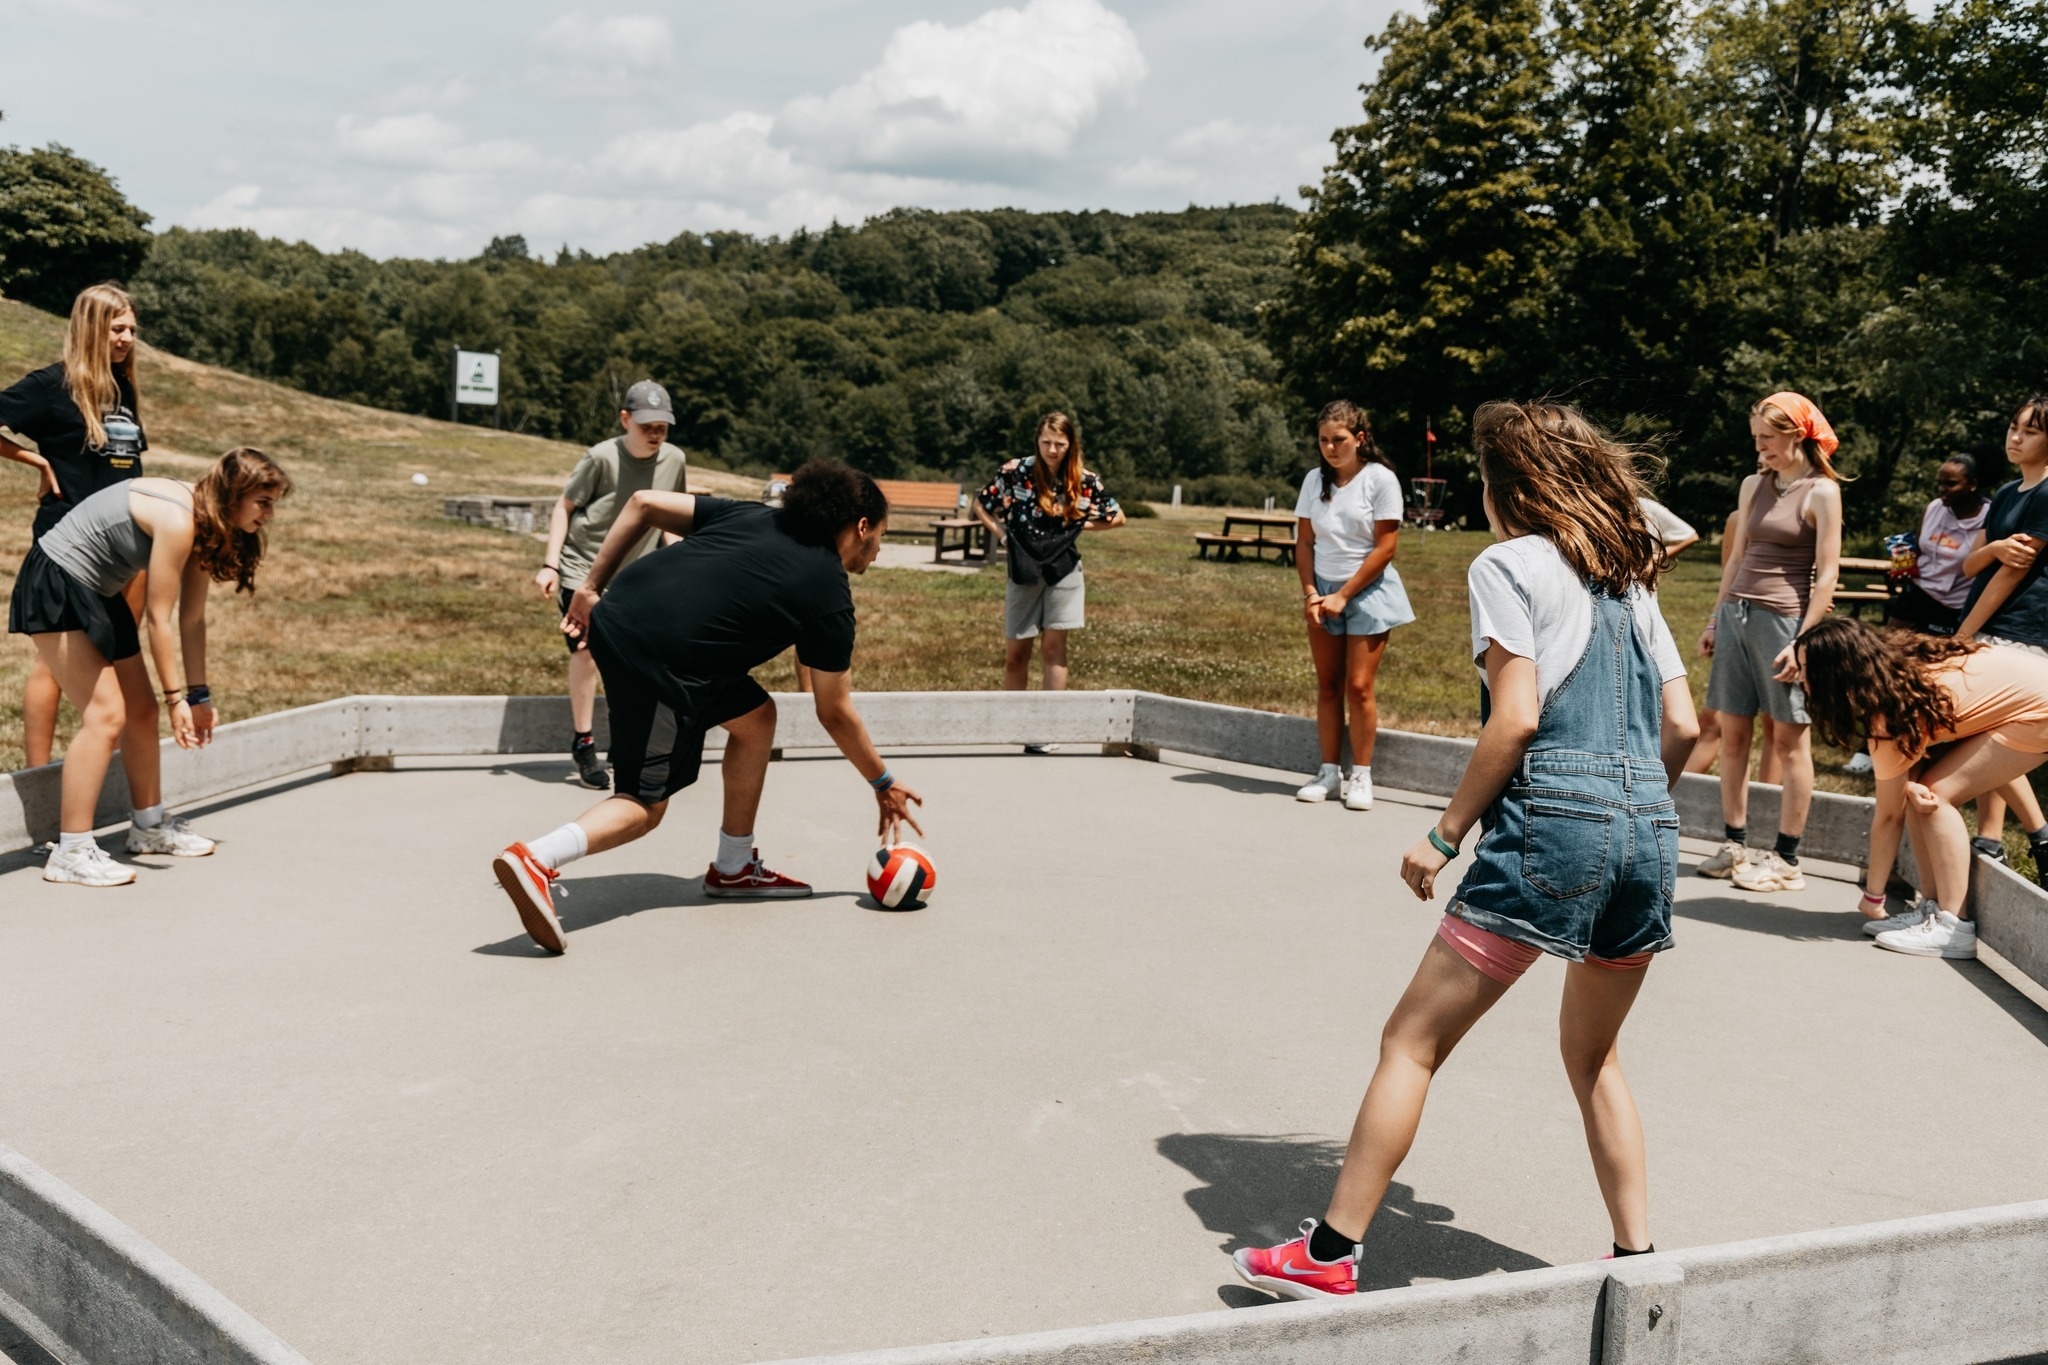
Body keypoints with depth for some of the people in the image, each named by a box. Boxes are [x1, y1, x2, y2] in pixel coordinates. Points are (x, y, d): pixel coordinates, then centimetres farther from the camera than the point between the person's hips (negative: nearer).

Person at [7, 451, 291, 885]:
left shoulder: (205, 521, 1)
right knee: (105, 715, -16)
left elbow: (191, 618, 5)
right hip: (55, 588, -10)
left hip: (98, 592, 10)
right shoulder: (178, 520, -27)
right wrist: (178, 697, -17)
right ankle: (70, 853, -13)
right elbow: (159, 617, -23)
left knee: (141, 711, 13)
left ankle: (150, 826, 29)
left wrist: (199, 696, 5)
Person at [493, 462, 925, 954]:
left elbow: (643, 503, 12)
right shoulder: (830, 596, 3)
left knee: (756, 716, 21)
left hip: (616, 615, 8)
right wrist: (884, 784, 22)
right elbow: (835, 713, 10)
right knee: (644, 805, 3)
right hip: (658, 660, -8)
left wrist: (591, 588, 15)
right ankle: (535, 858, -21)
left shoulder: (754, 516, 18)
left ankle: (734, 868, 30)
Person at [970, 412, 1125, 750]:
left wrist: (1080, 524, -1)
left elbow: (1117, 517, 9)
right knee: (1015, 653, 5)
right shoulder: (1016, 472, -6)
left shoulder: (1084, 480, -3)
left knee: (1055, 646, -3)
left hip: (1062, 569, 0)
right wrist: (1002, 534, -3)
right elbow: (980, 504, 7)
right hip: (1023, 568, 0)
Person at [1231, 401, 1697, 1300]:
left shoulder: (1509, 563, 1)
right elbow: (1682, 728, 14)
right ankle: (1637, 1260, 24)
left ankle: (1331, 1253, 4)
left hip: (1551, 822, -7)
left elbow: (1515, 719, -10)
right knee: (1593, 1059, 24)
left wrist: (1445, 835, -4)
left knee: (1412, 1041, 1)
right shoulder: (1633, 576, 19)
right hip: (1651, 831, 7)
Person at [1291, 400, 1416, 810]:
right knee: (1328, 686, 5)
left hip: (1367, 591, -4)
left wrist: (1343, 596, -11)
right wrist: (1310, 593, -5)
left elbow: (1385, 547, -10)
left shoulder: (1380, 478, -8)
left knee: (1359, 686, -6)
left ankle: (1361, 776, 4)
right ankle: (1329, 772, 13)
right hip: (1323, 592, 4)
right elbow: (1304, 541, 8)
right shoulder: (1315, 480, 6)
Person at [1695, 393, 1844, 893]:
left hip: (1783, 619, -6)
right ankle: (1735, 846, 16)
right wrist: (1715, 620, 17)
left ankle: (1787, 860, 6)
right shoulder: (1754, 485, 12)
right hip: (1735, 614, 6)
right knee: (1732, 736, 7)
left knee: (1790, 742, 1)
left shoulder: (1821, 492, -6)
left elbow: (1827, 574, -9)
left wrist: (1802, 641, -16)